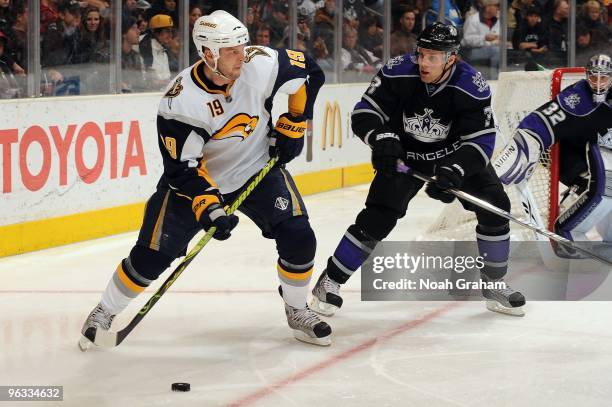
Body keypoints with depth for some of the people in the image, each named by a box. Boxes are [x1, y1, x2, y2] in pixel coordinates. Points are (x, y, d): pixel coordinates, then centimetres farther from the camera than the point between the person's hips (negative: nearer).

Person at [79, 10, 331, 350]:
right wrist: (209, 209, -34)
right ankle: (105, 312, 19)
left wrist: (293, 126, -3)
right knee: (153, 254, -4)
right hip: (195, 175, -3)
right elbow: (182, 167, -24)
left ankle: (298, 312, 14)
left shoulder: (262, 65, -22)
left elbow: (310, 73, -2)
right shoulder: (181, 101, -30)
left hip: (258, 169, 3)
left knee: (298, 238, -11)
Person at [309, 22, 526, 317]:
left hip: (455, 154, 1)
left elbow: (481, 140, -23)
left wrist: (452, 173, -37)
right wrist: (382, 139, -35)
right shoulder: (398, 73, -25)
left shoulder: (473, 87, -25)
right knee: (377, 218, -14)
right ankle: (330, 281, 0)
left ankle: (493, 282, 9)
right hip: (404, 155, -1)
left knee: (494, 206, -11)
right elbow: (364, 112, -16)